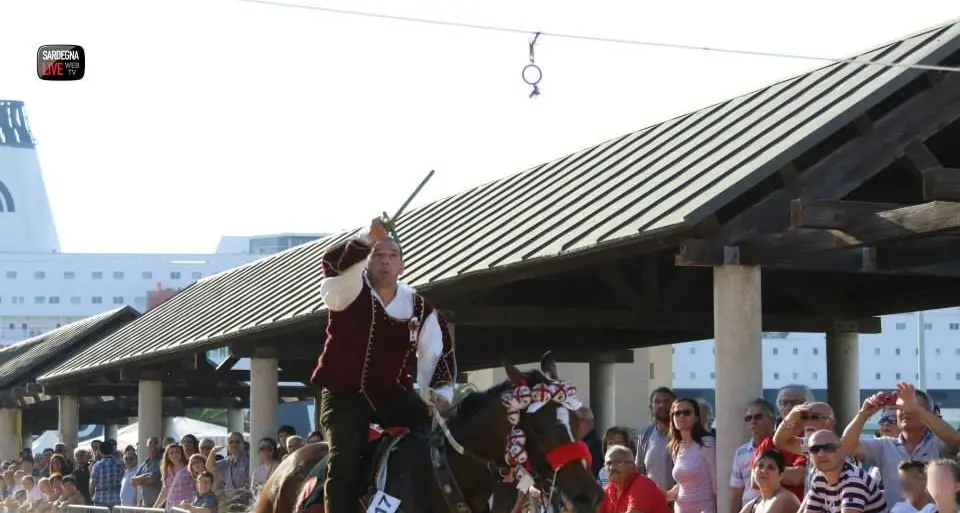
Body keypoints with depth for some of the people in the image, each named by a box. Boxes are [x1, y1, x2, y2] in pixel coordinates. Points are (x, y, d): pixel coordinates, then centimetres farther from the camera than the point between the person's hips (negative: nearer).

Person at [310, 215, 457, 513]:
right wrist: (368, 239, -39)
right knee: (344, 460, -20)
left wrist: (441, 393, -6)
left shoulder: (419, 308, 5)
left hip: (394, 394, 3)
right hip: (345, 393, -3)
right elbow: (332, 262, -26)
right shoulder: (348, 292, -4)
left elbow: (438, 353, 10)